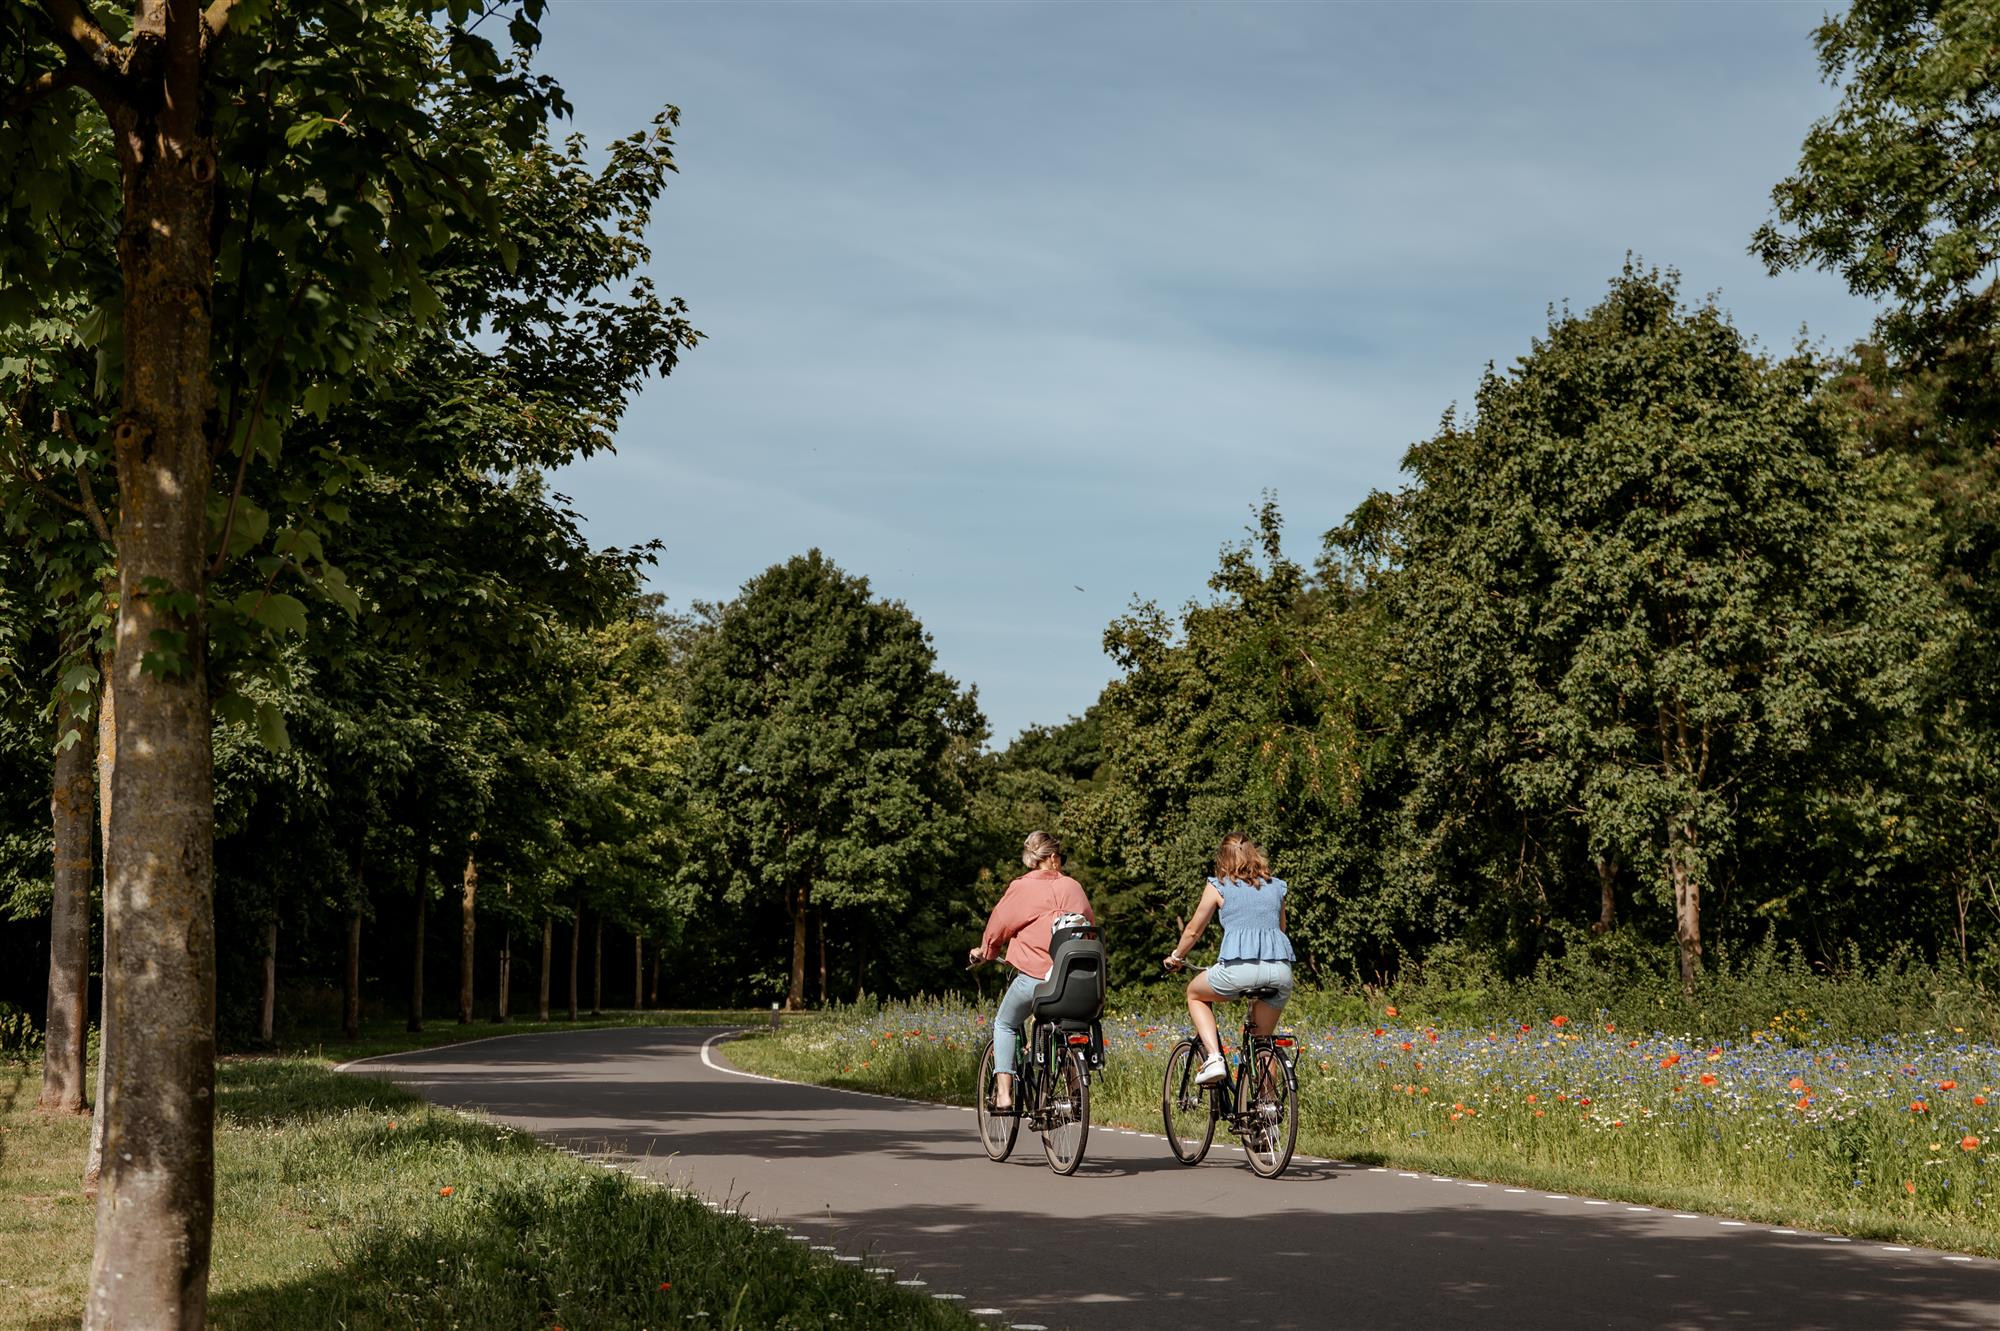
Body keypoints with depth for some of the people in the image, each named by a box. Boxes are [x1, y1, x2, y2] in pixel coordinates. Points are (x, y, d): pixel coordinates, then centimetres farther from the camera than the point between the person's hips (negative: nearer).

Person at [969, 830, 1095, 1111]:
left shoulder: (1020, 888, -1)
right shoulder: (1073, 887, 7)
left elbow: (999, 925, 9)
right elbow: (1091, 925, 13)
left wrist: (984, 951, 29)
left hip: (1034, 977, -3)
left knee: (1004, 1025, 20)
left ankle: (1004, 1093, 7)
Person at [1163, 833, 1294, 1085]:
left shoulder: (1218, 886, 12)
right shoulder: (1277, 887, 22)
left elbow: (1193, 931, 21)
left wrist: (1176, 957, 39)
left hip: (1239, 967, -3)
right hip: (1281, 970, 4)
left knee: (1195, 993, 25)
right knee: (1262, 1038, 21)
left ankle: (1214, 1059, 6)